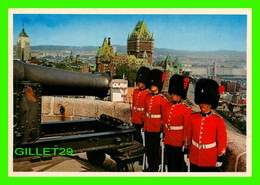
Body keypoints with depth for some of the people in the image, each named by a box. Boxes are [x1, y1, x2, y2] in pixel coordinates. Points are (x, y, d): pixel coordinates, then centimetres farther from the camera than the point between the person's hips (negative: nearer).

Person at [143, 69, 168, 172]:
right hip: (147, 127, 6)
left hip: (156, 128, -6)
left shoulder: (162, 100, -11)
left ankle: (155, 167, 23)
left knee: (155, 148, 6)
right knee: (148, 147, 15)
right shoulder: (147, 97, 6)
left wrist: (163, 128, -6)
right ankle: (150, 165, 31)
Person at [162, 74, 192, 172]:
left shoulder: (185, 110, -12)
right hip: (168, 141, 5)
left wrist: (185, 142, -6)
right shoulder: (166, 106, 3)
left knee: (177, 164, 8)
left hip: (178, 142, -5)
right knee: (169, 162, 18)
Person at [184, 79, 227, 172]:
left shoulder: (218, 121, -11)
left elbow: (222, 141, -4)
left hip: (211, 160, -2)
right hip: (194, 158, 3)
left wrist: (220, 158, -2)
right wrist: (186, 152, 10)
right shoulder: (192, 117, -2)